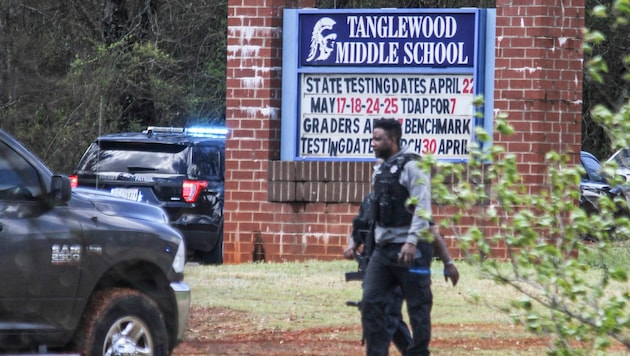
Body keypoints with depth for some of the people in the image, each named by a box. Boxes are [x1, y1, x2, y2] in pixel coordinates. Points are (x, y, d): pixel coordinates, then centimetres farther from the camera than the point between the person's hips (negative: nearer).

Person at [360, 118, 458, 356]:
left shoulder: (411, 167, -10)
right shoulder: (381, 170, 15)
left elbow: (423, 209, -18)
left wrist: (412, 241, -29)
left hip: (410, 250, -8)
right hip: (383, 249, 8)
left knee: (418, 307, 1)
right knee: (370, 303, -2)